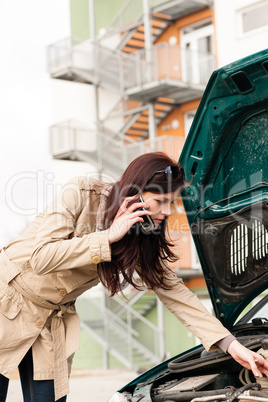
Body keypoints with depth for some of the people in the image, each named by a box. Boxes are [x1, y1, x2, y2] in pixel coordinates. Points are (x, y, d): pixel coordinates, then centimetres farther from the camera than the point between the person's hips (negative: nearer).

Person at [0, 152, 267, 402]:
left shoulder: (143, 240, -6)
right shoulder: (80, 195, -22)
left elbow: (172, 290, -4)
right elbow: (41, 258, -28)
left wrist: (231, 344, -9)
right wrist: (108, 236, -28)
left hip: (51, 318, 5)